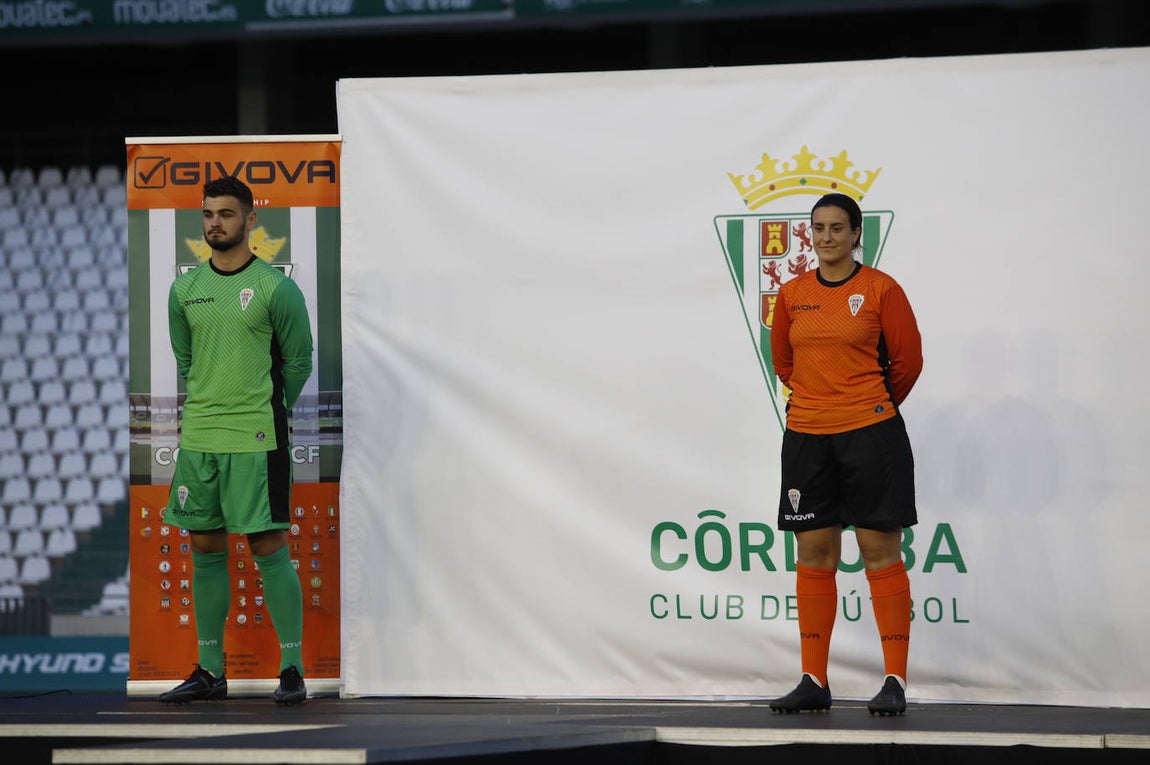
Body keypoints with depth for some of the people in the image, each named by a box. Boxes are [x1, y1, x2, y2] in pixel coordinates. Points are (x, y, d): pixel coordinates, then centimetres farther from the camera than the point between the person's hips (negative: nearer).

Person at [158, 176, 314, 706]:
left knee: (268, 549, -6)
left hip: (255, 439, -5)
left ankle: (292, 670, -1)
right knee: (206, 551, 7)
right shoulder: (184, 290, 9)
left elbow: (299, 360, 4)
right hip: (198, 437, 5)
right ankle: (209, 672, 13)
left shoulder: (275, 288, -5)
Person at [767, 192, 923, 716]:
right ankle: (814, 682, 11)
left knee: (881, 552, -4)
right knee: (814, 555, 6)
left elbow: (908, 361, 1)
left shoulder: (880, 289, -4)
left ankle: (895, 682, -2)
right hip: (807, 436, 4)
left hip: (870, 434, -4)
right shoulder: (792, 295, 7)